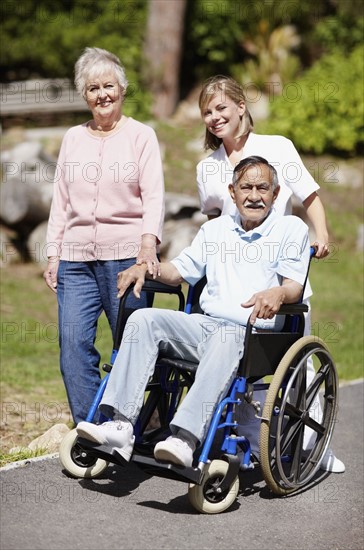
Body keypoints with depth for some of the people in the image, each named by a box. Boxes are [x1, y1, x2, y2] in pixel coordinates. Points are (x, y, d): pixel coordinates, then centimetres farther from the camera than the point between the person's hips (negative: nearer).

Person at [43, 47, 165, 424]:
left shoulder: (141, 135, 5)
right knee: (73, 345, -4)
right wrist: (53, 254, 10)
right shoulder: (73, 138, 16)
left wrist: (148, 241, -20)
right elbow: (60, 200, 17)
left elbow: (154, 196, -4)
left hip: (127, 255, -3)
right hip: (76, 258, 4)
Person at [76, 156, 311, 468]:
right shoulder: (216, 228, 23)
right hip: (205, 323, 5)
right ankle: (120, 425, -30)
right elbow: (179, 270, 24)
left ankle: (185, 439, -51)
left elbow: (294, 286, -4)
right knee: (144, 319, -19)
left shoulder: (291, 228, 8)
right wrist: (145, 268, 4)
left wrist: (278, 293, -28)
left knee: (225, 339, -39)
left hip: (253, 334, -5)